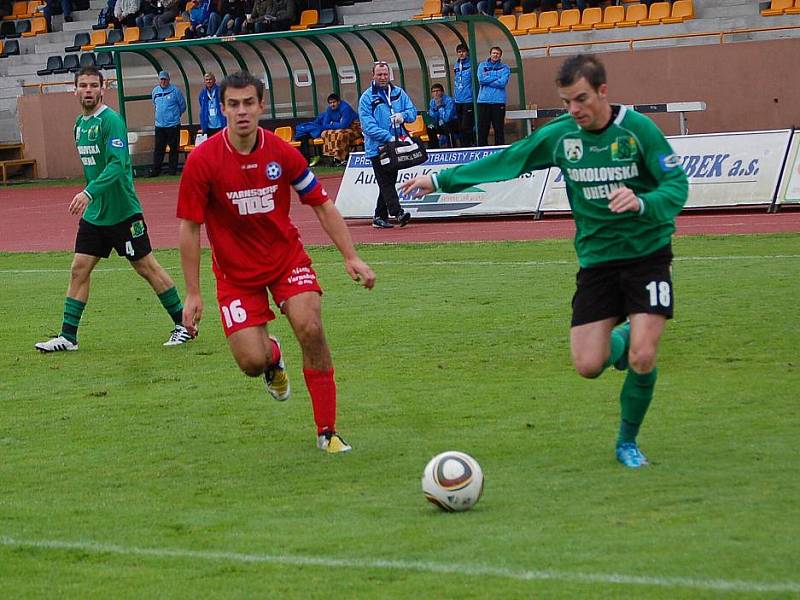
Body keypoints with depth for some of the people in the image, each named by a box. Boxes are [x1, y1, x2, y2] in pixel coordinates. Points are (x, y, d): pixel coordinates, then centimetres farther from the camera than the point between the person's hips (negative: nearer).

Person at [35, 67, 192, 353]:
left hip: (122, 211, -7)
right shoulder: (80, 124, 10)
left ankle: (182, 324, 13)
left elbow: (117, 164, -26)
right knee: (79, 270, 3)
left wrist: (89, 193, -36)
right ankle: (68, 336, 6)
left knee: (147, 267, 2)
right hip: (94, 214, 7)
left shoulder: (111, 121, -15)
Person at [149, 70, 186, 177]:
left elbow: (182, 106, 4)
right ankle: (156, 170, 4)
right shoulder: (155, 91, 8)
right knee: (158, 148, 2)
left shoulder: (175, 91, -6)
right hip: (159, 125, 4)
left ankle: (173, 169, 7)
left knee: (173, 148, 1)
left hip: (173, 125, -4)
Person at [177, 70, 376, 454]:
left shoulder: (282, 153, -11)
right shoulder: (203, 161, -17)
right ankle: (272, 356, 31)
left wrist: (351, 257, -8)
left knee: (310, 329, -21)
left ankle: (327, 432, -7)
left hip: (287, 258, 1)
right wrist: (193, 294, -11)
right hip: (236, 273, -1)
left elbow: (322, 205, 0)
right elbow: (189, 227, -10)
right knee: (251, 362, -12)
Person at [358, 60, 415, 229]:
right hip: (377, 147, -5)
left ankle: (380, 217, 16)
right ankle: (398, 213, -23)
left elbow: (412, 112, 10)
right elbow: (368, 125, -11)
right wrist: (388, 137, -21)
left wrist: (403, 116, -15)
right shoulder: (367, 98, -4)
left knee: (389, 182, 9)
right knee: (386, 182, -12)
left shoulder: (399, 93, 10)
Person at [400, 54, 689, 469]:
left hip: (646, 253, -4)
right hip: (596, 259, 4)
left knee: (642, 358, -16)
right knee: (588, 366, -8)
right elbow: (504, 162, 11)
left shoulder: (638, 129, -12)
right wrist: (440, 180, 13)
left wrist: (641, 202, -36)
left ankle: (627, 441, 9)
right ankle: (620, 339, 28)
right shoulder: (559, 135, 0)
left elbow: (677, 186, -15)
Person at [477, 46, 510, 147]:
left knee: (499, 128, -1)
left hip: (498, 101, -1)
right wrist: (496, 76, -6)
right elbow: (481, 79, -5)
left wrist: (487, 79, -6)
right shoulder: (482, 66, 12)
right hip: (483, 101, 1)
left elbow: (502, 82, -8)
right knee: (482, 128, 0)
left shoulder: (504, 68, 7)